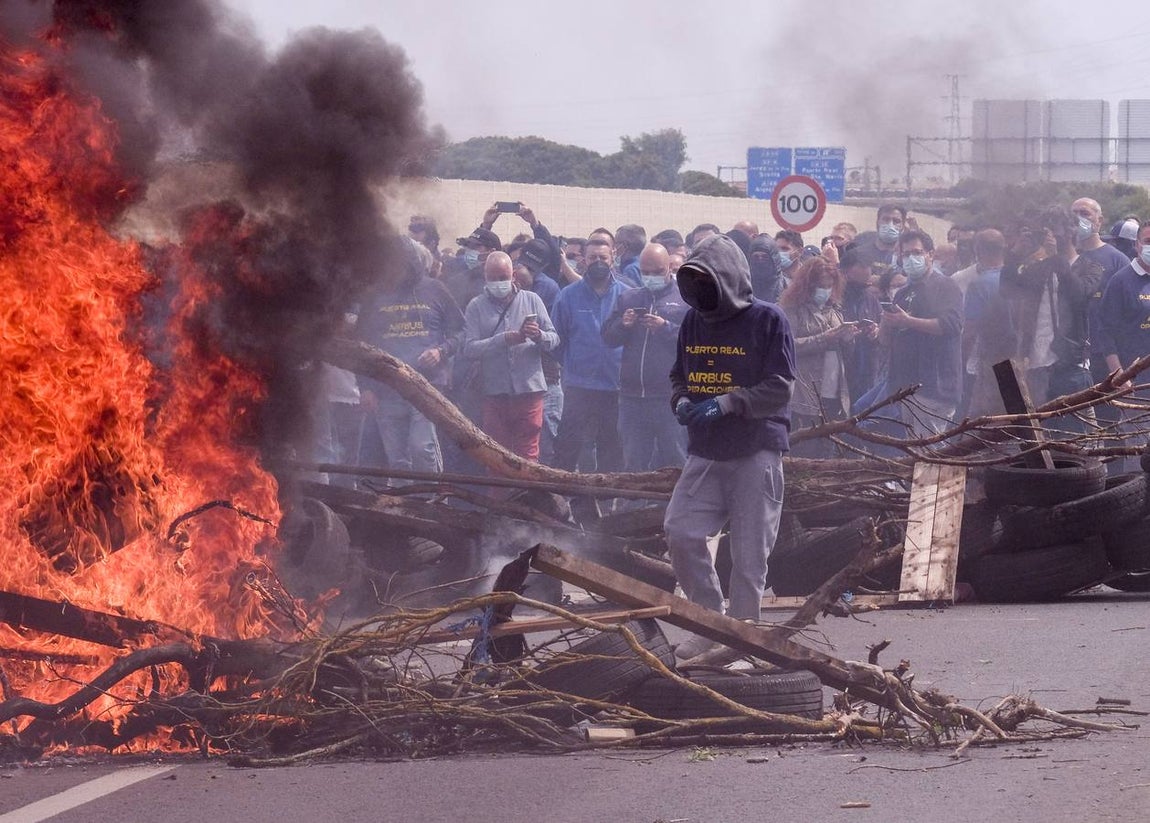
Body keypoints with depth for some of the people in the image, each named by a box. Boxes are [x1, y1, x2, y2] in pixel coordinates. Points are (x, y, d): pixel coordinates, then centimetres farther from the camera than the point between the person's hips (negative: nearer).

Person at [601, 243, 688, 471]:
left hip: (671, 398, -4)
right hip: (632, 395, 5)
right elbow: (608, 336, 14)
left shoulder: (685, 299, 2)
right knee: (633, 462, 9)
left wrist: (666, 328, -19)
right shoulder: (628, 298, 17)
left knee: (675, 460, -2)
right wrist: (623, 324, -6)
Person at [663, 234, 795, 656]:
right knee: (680, 531, -8)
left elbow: (780, 388, -11)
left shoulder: (767, 320, -7)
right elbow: (679, 376, 21)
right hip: (705, 451, 5)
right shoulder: (694, 321, 11)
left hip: (757, 451, -5)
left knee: (748, 555, -3)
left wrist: (725, 404, -21)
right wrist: (681, 401, -2)